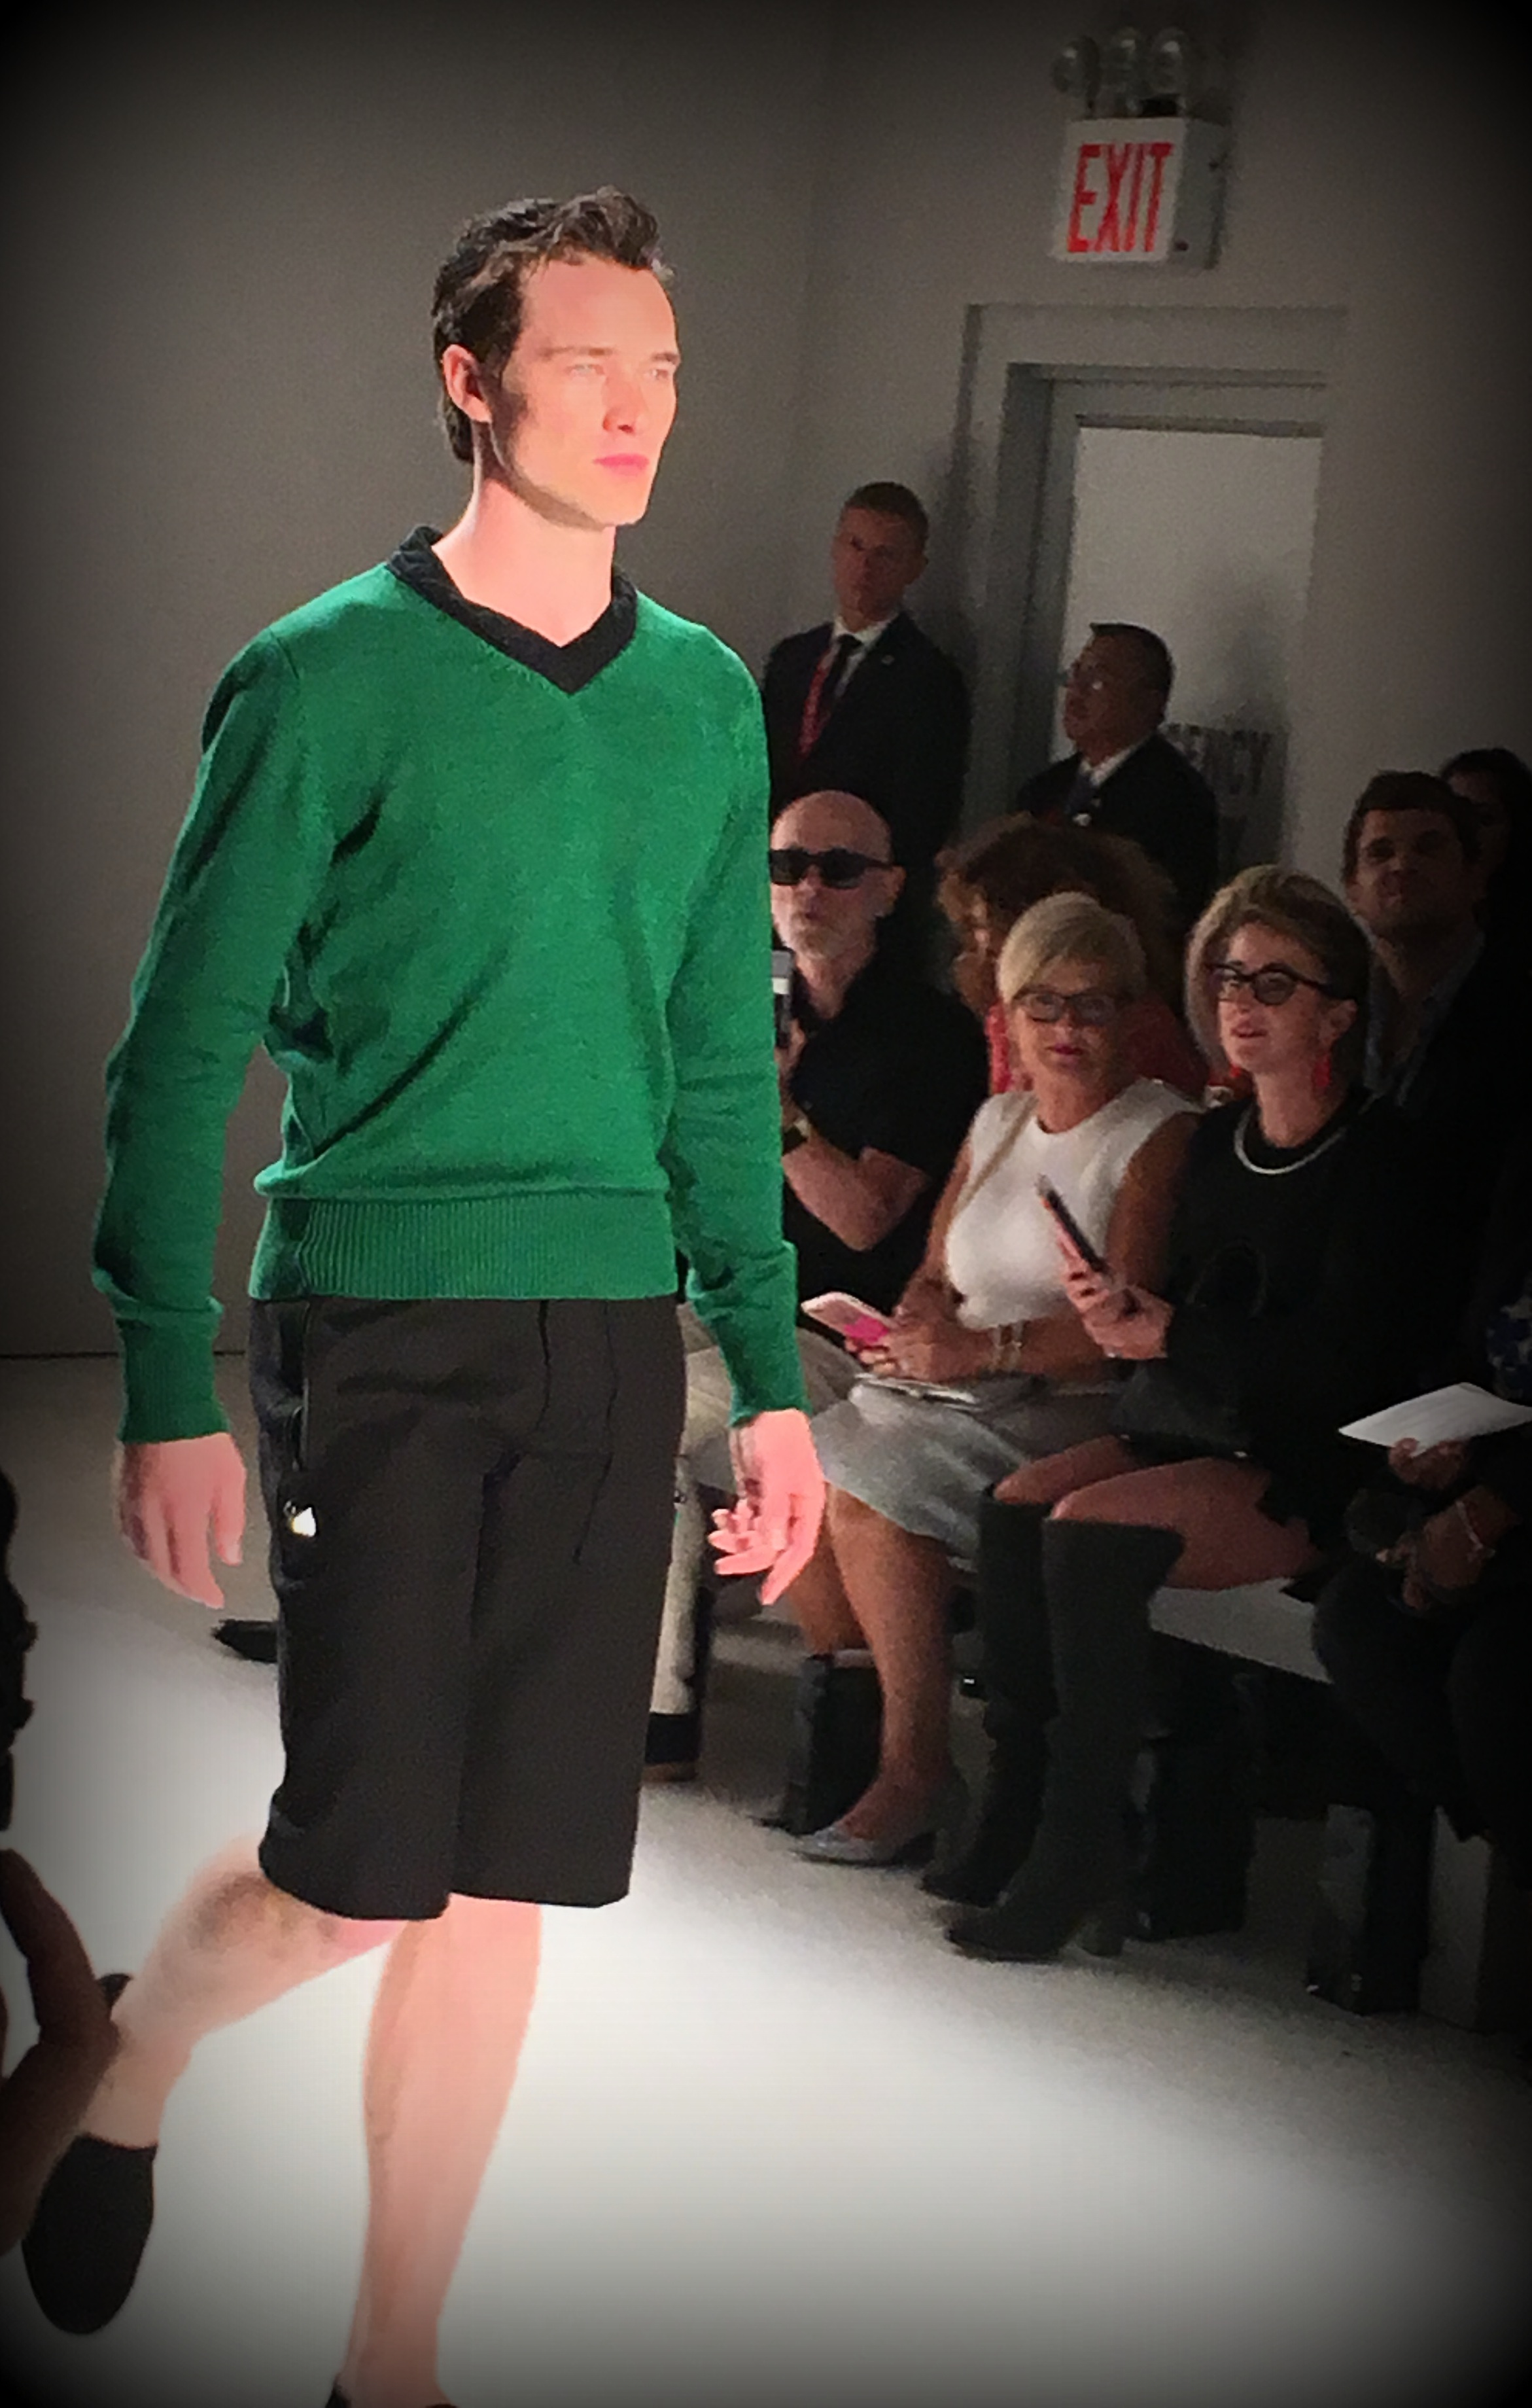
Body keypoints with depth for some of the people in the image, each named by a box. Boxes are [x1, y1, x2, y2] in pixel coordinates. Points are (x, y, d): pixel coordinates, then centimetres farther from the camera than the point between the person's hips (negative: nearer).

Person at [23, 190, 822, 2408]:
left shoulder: (704, 701, 11)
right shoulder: (330, 677, -4)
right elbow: (182, 1052, -4)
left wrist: (769, 1370, 11)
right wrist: (170, 1396, -9)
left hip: (610, 1334, 4)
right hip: (380, 1323, -4)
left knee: (507, 1883, 5)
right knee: (366, 1871, -7)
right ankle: (127, 2074, 24)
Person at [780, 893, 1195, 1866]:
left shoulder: (1158, 1136, -6)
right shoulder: (999, 1121, 18)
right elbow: (936, 1276, 21)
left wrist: (983, 1350, -19)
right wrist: (916, 1329, -2)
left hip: (1078, 1413, -7)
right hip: (955, 1396, 7)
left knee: (867, 1493, -28)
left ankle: (916, 1772, -19)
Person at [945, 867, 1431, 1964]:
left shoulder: (1378, 1160, -8)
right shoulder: (1218, 1143, 14)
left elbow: (1340, 1361, -15)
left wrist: (1171, 1334, -13)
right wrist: (1123, 1308, -5)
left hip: (1309, 1468, -7)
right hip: (1190, 1430, 7)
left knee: (1091, 1532, -29)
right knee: (1019, 1504, -19)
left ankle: (1082, 1856, -23)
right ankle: (1017, 1809, -17)